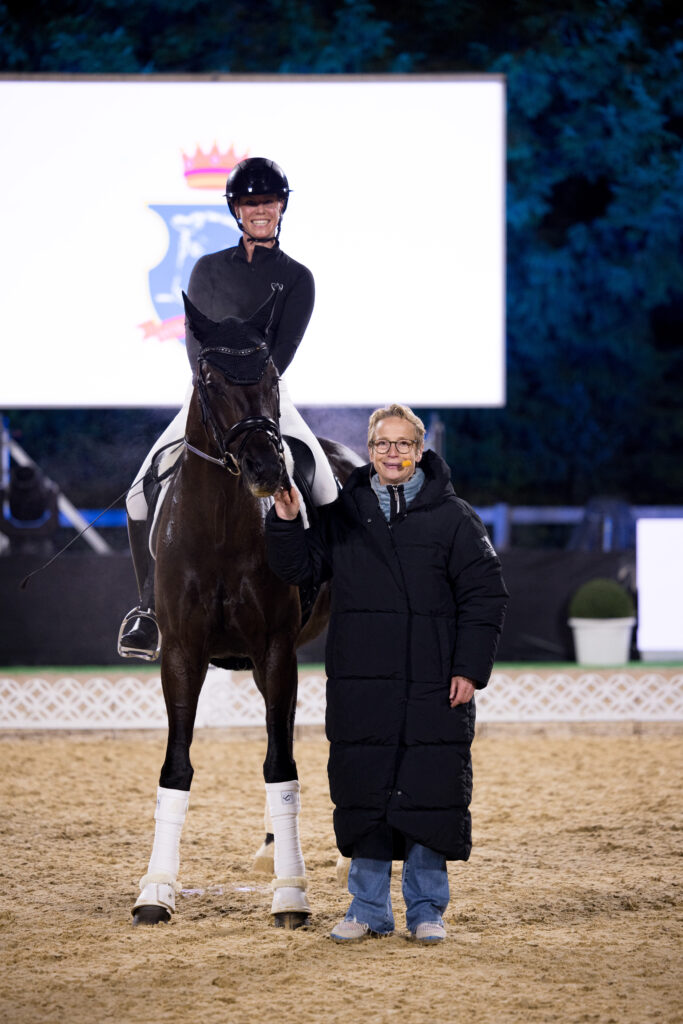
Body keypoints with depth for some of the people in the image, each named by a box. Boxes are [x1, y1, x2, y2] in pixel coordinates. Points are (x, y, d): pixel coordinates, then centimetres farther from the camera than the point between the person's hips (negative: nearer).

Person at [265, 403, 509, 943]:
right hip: (359, 686, 3)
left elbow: (485, 596, 0)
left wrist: (470, 669, -7)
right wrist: (286, 523, -7)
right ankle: (369, 909, 17)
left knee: (429, 796, 0)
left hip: (433, 690, -3)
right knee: (362, 795, 6)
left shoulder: (454, 517, 0)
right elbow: (301, 566, 12)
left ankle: (427, 909, 12)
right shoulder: (344, 514, 9)